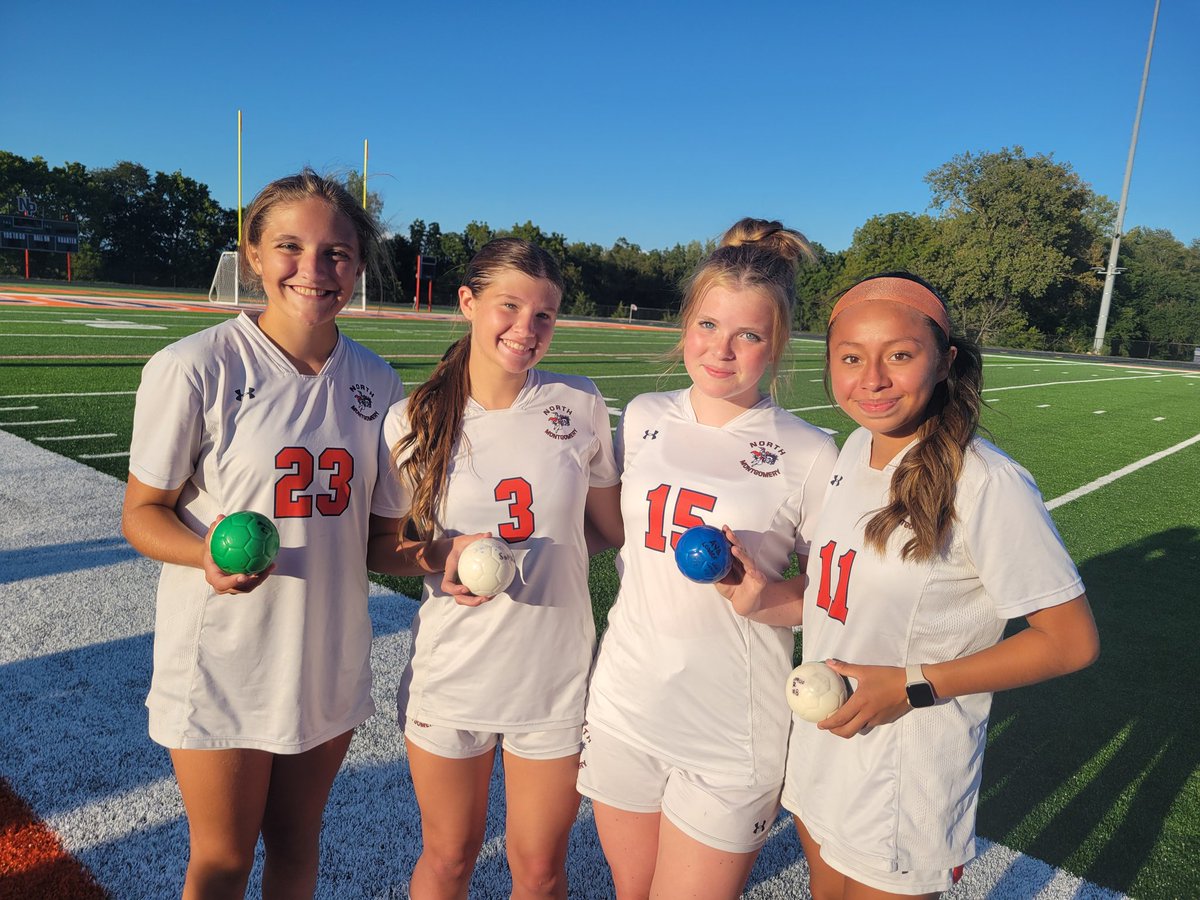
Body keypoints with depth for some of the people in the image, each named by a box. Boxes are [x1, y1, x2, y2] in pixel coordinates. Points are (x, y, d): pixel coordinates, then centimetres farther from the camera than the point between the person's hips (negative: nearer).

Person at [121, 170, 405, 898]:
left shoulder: (377, 382, -2)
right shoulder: (193, 367, -14)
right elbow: (143, 511, -8)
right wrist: (208, 554, -27)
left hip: (331, 659, 4)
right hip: (223, 662, -3)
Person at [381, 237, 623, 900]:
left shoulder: (580, 406, -6)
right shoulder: (412, 420, -7)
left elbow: (609, 528, 6)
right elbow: (397, 544, 5)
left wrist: (536, 555, -8)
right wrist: (446, 556, -15)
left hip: (556, 676, 1)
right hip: (450, 671, 0)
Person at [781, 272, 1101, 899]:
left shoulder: (988, 484, -24)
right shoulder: (857, 447, -1)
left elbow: (1071, 640, -18)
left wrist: (913, 685, -22)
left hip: (907, 782, -6)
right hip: (821, 744, 7)